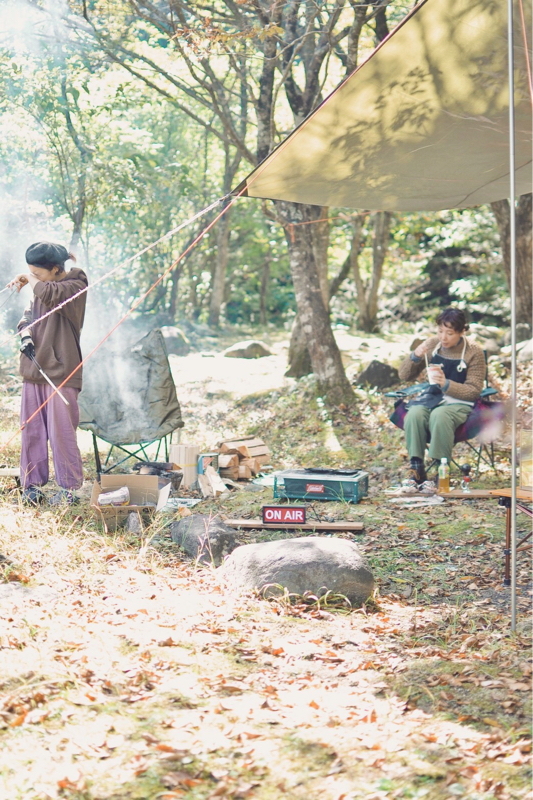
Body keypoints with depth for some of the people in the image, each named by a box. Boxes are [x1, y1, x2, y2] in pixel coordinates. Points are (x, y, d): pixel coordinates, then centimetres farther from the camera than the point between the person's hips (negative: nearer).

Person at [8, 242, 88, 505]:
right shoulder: (42, 289, 14)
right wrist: (25, 332, -6)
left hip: (60, 372, -7)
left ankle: (69, 488, 1)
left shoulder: (75, 286, -7)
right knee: (31, 430, 6)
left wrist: (28, 279, -8)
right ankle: (32, 484, 13)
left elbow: (50, 294, -26)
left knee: (61, 431, -6)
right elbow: (28, 316, 16)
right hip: (34, 370, 7)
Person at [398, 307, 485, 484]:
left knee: (439, 415, -38)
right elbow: (404, 375, 9)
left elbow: (474, 391, -6)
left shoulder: (474, 353, -4)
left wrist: (446, 384, -23)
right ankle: (416, 468, -28)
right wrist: (415, 357, -13)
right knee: (414, 414, -32)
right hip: (431, 399, 3)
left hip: (459, 402, -3)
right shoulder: (432, 345, 6)